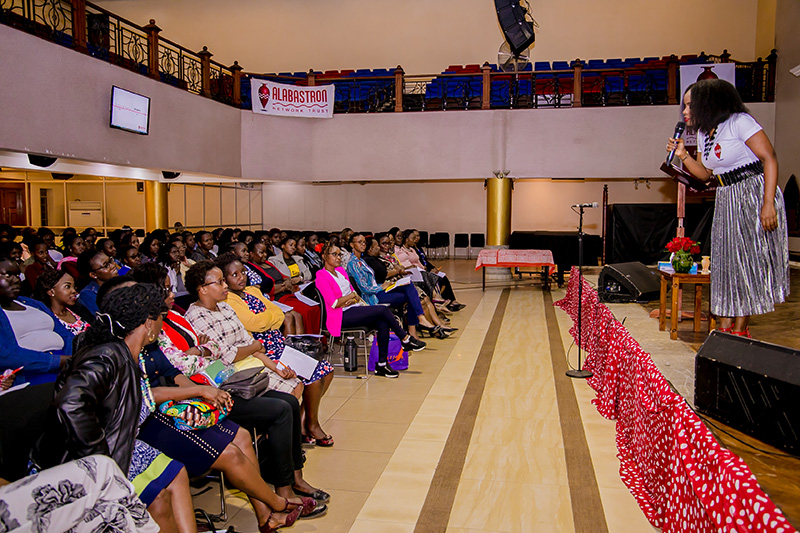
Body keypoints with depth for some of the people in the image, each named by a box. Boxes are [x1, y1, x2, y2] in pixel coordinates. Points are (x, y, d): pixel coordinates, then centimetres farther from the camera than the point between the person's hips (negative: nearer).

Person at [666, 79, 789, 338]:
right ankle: (725, 329, 11)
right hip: (727, 201, 8)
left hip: (754, 194, -8)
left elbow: (769, 158, -16)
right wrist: (683, 155, 1)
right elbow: (705, 173, 17)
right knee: (727, 262, 6)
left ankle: (741, 330, 5)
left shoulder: (739, 122, -11)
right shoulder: (704, 133, 13)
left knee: (751, 260, -3)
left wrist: (768, 204, -24)